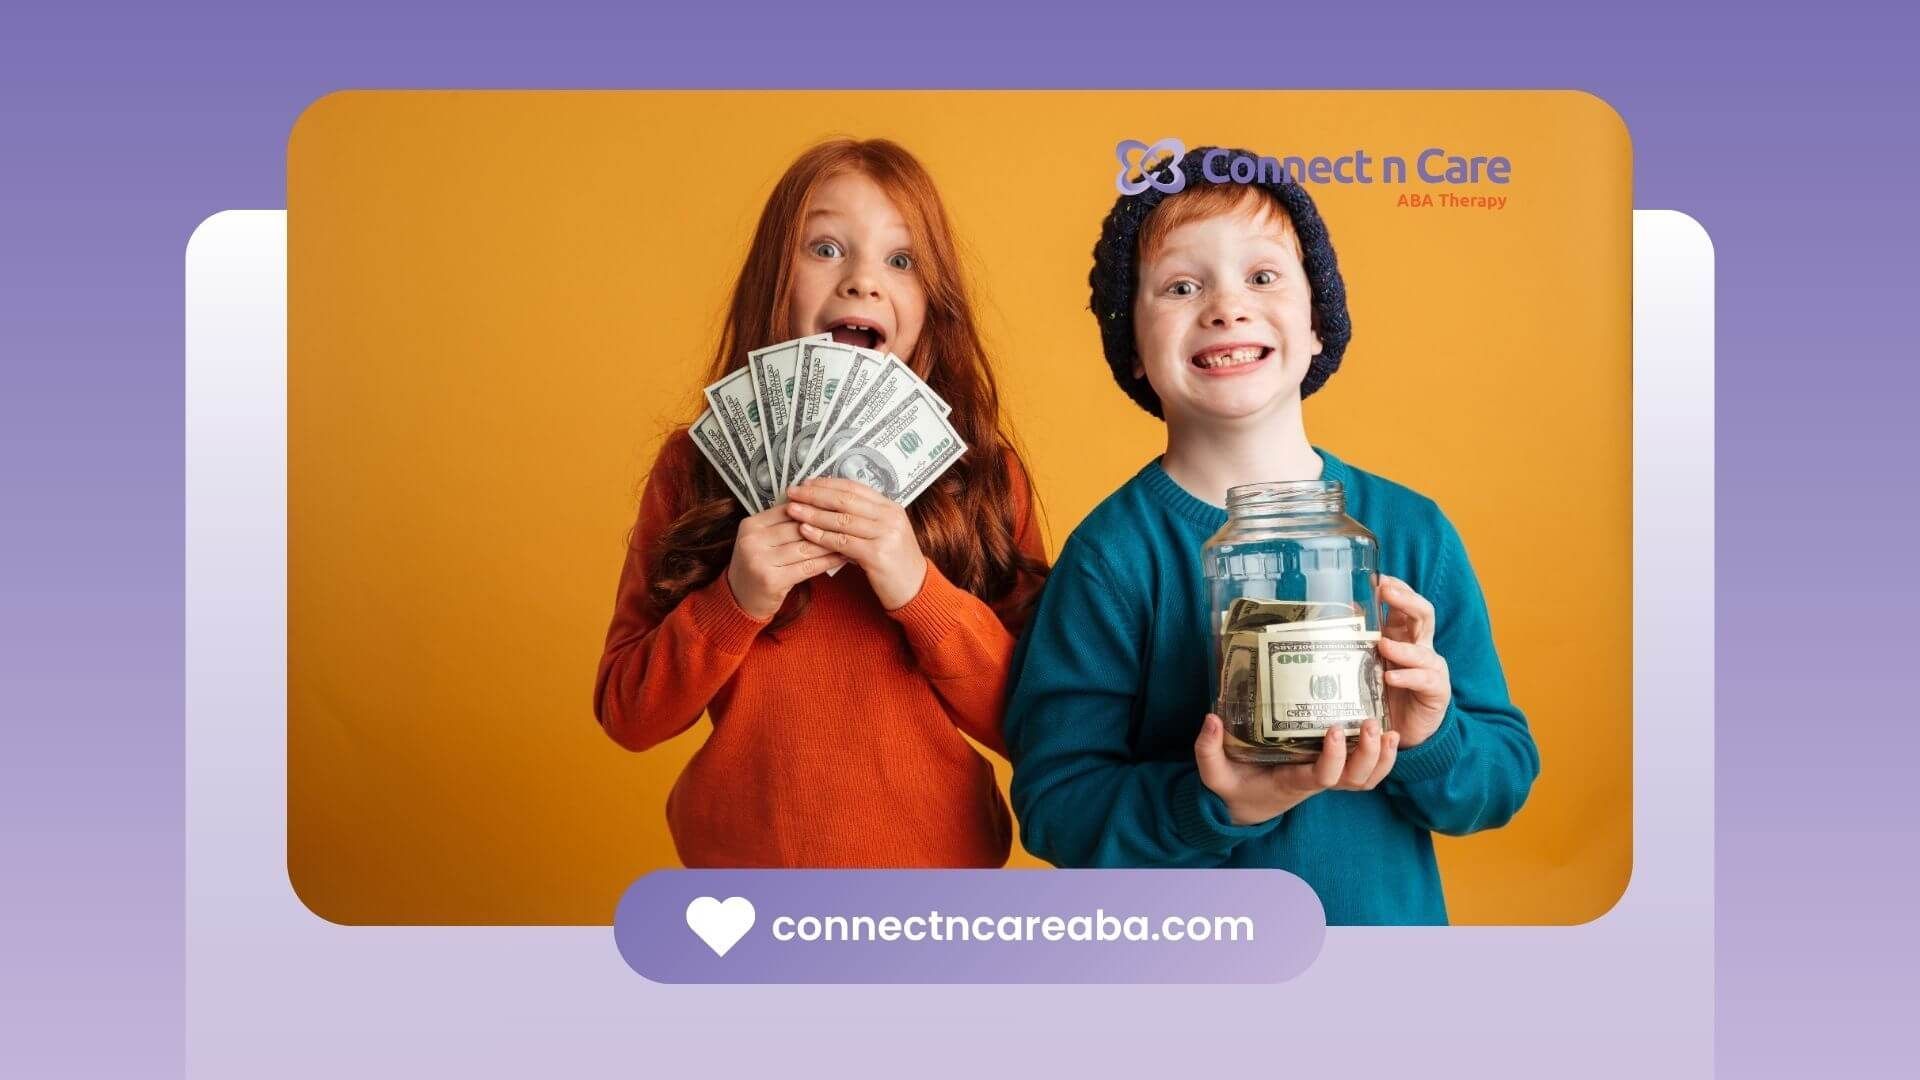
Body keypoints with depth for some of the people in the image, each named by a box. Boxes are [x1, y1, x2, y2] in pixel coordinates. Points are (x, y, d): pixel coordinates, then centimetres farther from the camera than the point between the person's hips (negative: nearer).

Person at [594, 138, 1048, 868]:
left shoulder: (983, 474, -8)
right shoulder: (697, 465, -6)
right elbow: (627, 714, -5)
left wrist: (921, 589, -23)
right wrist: (735, 601, -21)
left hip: (936, 857, 0)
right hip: (740, 851, 1)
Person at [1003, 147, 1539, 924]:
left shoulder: (1413, 533, -7)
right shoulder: (1112, 554, -15)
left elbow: (1507, 775, -4)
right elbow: (1053, 805, -17)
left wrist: (1428, 742, -22)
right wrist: (1218, 805, -29)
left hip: (1391, 914, 3)